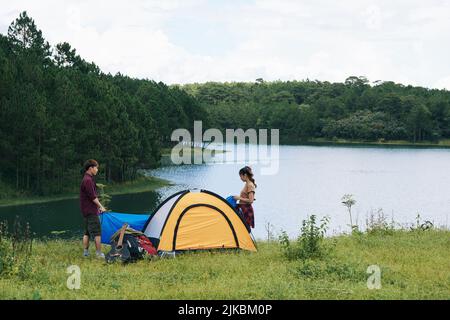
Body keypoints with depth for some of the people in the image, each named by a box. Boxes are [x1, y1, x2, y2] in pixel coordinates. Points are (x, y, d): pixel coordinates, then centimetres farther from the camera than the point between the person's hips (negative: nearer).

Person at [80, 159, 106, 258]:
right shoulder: (88, 180, -17)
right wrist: (101, 206, -13)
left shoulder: (87, 179, 16)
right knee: (97, 232, -7)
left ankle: (85, 252, 14)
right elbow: (92, 196, -19)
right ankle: (99, 253, -6)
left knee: (87, 232, 12)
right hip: (91, 211, -10)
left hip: (86, 211, 10)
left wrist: (97, 206, 20)